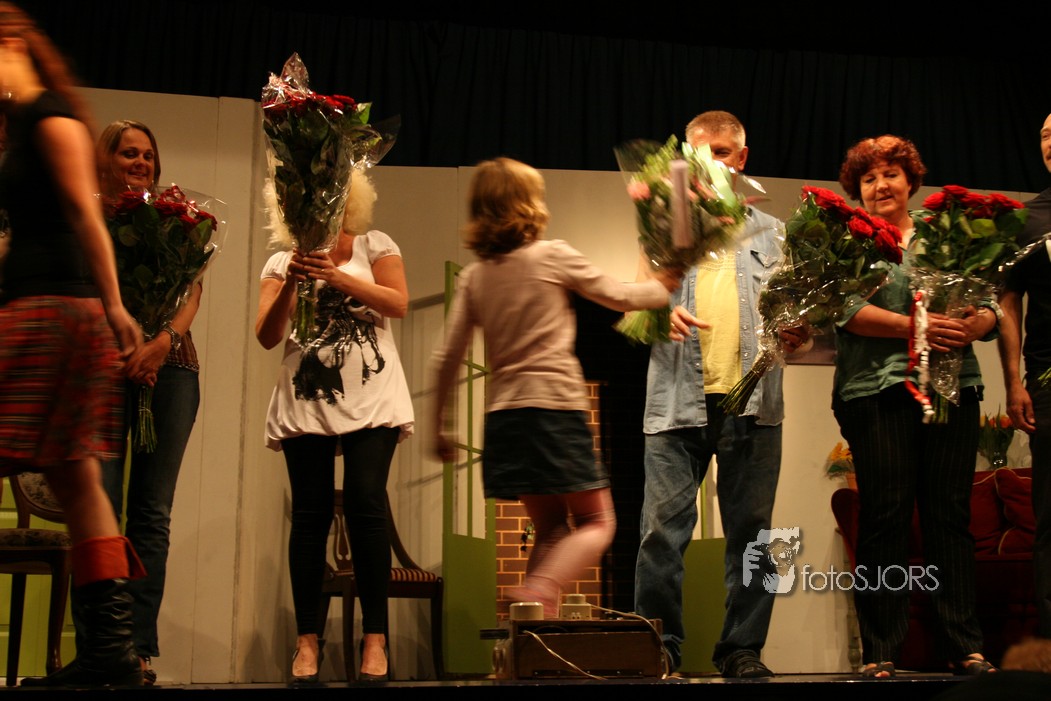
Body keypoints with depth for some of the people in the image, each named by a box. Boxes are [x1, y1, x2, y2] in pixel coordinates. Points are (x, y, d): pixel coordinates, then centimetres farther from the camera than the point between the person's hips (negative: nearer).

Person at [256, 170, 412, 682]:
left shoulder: (374, 246, 11)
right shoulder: (283, 261, 15)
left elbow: (398, 303, -4)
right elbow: (267, 336, 6)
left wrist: (336, 275, -13)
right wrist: (291, 284, -10)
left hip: (370, 399, -2)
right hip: (305, 403, 2)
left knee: (366, 505, -13)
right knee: (310, 513, -3)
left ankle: (375, 637, -9)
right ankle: (307, 640, -1)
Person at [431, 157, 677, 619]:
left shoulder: (473, 276, 8)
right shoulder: (553, 256, -3)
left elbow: (448, 359, 5)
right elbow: (619, 297, 6)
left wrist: (438, 428, 14)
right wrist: (665, 286, 25)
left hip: (503, 416, 6)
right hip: (555, 407, -5)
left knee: (550, 527, 17)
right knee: (595, 522, 4)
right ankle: (537, 592, -20)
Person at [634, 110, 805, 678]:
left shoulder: (771, 234, 19)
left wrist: (795, 335, -8)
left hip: (752, 401, 1)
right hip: (678, 399, -1)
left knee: (750, 529, 2)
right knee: (662, 526, -7)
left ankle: (743, 648, 11)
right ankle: (658, 644, 3)